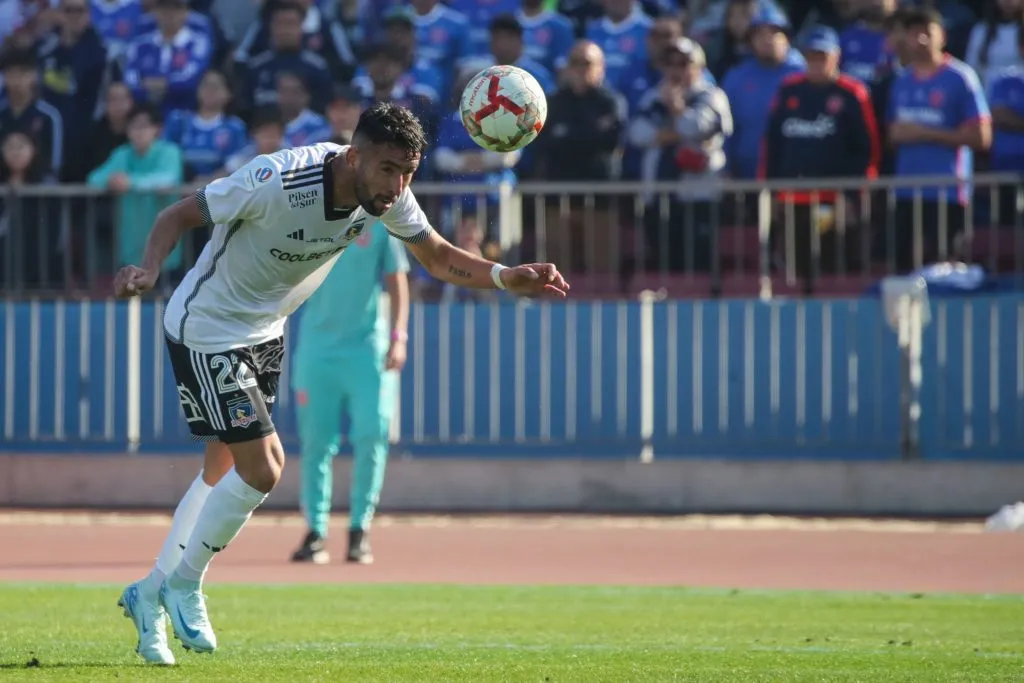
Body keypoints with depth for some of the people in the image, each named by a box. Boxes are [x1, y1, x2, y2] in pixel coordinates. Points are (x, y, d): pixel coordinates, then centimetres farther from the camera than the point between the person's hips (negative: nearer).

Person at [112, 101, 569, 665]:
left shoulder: (386, 196, -13)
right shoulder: (276, 180, -33)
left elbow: (438, 257, -1)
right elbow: (180, 215, -23)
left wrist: (507, 277, -18)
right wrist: (151, 268, -42)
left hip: (264, 333, 8)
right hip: (207, 329, -8)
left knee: (223, 474, 15)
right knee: (262, 467, -13)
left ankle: (151, 594, 30)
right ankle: (183, 585, 7)